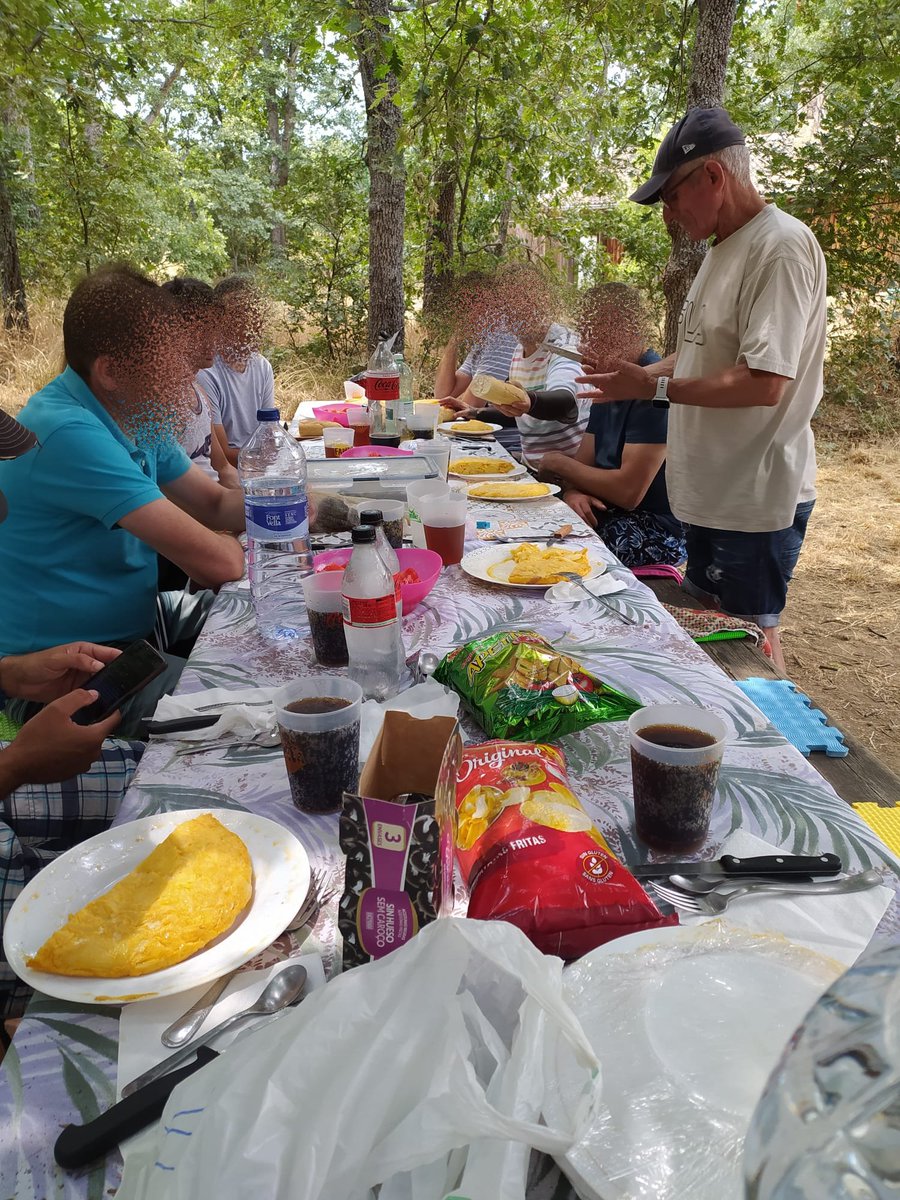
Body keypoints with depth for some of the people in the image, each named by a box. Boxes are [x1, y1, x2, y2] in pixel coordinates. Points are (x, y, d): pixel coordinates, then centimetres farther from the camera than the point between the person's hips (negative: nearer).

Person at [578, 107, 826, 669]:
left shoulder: (781, 246, -19)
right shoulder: (724, 248, 12)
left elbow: (763, 383, -26)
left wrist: (657, 388, -18)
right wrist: (635, 377, 8)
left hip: (754, 500, -10)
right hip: (714, 490, 10)